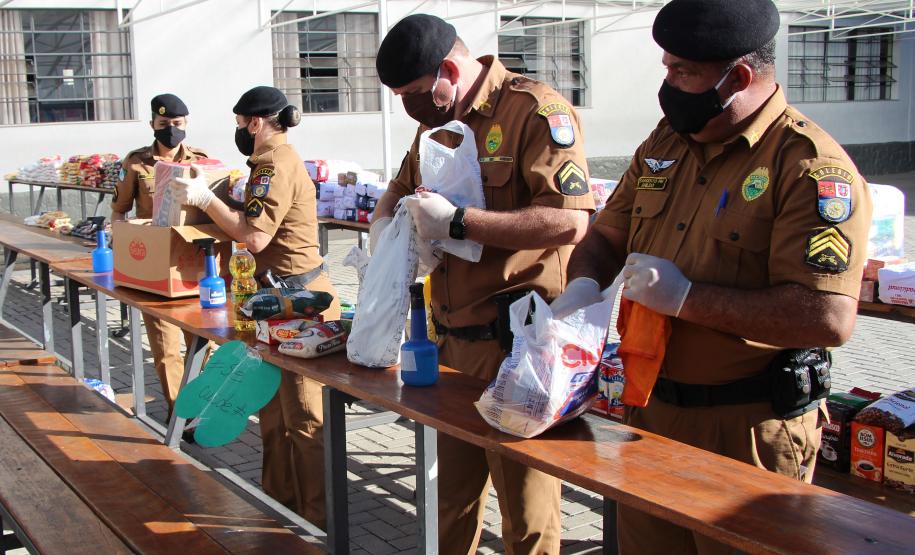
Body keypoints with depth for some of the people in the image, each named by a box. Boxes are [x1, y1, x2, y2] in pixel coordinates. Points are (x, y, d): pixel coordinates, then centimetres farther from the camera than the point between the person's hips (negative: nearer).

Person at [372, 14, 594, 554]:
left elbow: (570, 221, -24)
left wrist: (457, 221, -22)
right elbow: (399, 190, 30)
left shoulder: (536, 111, -13)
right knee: (451, 494, 20)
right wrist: (384, 223, 7)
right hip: (453, 342, 8)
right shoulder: (437, 125, 14)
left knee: (526, 510, 4)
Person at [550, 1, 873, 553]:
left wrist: (686, 296, -24)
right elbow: (607, 235, 16)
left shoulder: (812, 167, -18)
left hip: (749, 430, -7)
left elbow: (829, 318, -27)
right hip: (652, 411, 7)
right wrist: (584, 284, -7)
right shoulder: (665, 143, 6)